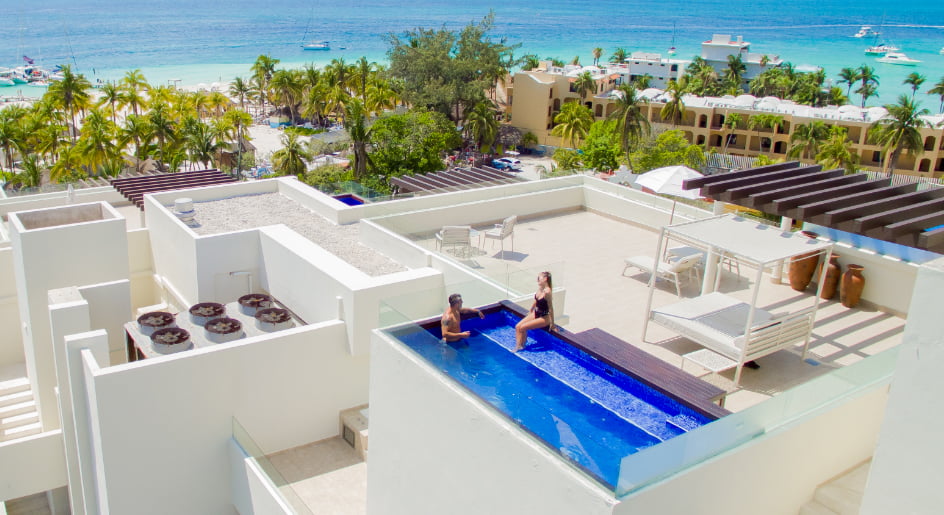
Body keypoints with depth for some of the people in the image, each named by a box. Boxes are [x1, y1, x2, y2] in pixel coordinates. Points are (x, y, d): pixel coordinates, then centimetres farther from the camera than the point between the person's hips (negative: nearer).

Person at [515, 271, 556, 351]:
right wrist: (530, 312, 25)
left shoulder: (547, 292, -27)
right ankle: (517, 346, -1)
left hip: (544, 318, -8)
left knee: (523, 327, -14)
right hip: (535, 314, 8)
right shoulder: (540, 288, -2)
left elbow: (550, 308, -22)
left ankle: (521, 346, 7)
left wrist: (552, 324, -17)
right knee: (517, 326, -4)